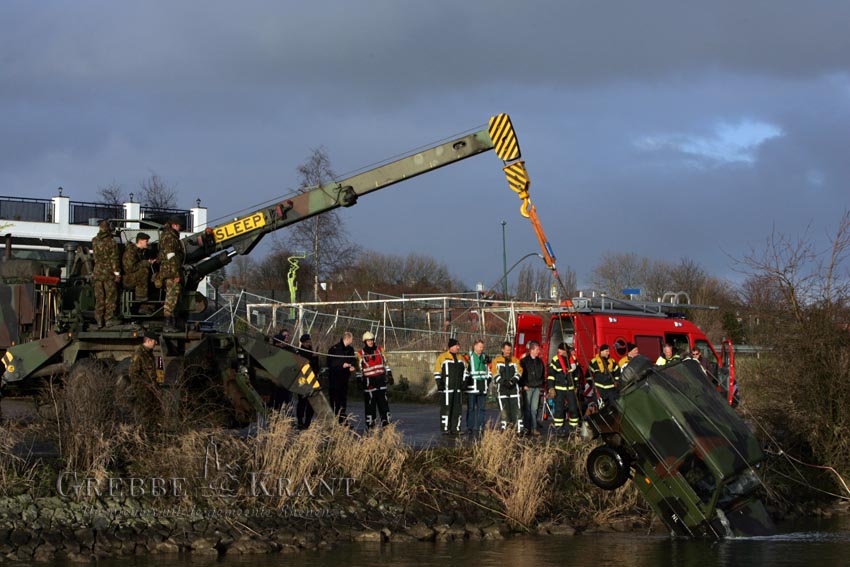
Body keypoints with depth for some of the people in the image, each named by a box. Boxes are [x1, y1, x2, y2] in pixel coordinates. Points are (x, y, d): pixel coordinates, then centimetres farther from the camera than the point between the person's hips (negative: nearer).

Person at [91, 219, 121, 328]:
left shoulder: (94, 241, 4)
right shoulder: (111, 241, -10)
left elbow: (95, 256, 12)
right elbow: (114, 258, -11)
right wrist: (117, 272, -8)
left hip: (97, 272, 4)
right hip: (109, 272, -4)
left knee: (99, 298, 7)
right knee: (111, 296, 3)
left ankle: (99, 320, 7)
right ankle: (109, 318, 0)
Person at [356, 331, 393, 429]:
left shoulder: (379, 350, 7)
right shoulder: (361, 353, -1)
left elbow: (385, 363, 13)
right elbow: (359, 368, 3)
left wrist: (389, 375, 8)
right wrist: (359, 381, 1)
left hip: (380, 379, 2)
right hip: (368, 380, -2)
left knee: (383, 401, -2)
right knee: (370, 402, -1)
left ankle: (385, 421, 1)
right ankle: (370, 424, 5)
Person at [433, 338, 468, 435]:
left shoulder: (461, 358, 16)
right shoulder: (442, 358, -1)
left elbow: (465, 371, 22)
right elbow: (437, 372, -4)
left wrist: (464, 381, 8)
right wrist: (439, 384, -11)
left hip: (458, 388, 6)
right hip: (446, 388, -6)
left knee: (457, 408, 5)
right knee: (446, 407, -8)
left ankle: (455, 428, 10)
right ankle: (445, 429, -7)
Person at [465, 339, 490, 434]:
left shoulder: (485, 357, 15)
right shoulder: (468, 357, -1)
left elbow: (489, 370, 23)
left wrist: (488, 381, 13)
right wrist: (466, 381, -9)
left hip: (482, 387, 5)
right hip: (472, 386, -5)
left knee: (481, 408, 5)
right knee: (471, 407, -4)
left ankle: (480, 426, 9)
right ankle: (470, 427, -1)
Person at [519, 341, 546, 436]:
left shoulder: (540, 361, 12)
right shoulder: (524, 361, -4)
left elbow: (543, 374, 21)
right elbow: (521, 374, -5)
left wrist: (542, 384, 12)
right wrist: (523, 385, -10)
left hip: (537, 388, 4)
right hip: (528, 388, -4)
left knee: (534, 408, -3)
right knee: (527, 408, 2)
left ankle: (534, 428, -3)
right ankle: (527, 428, 8)